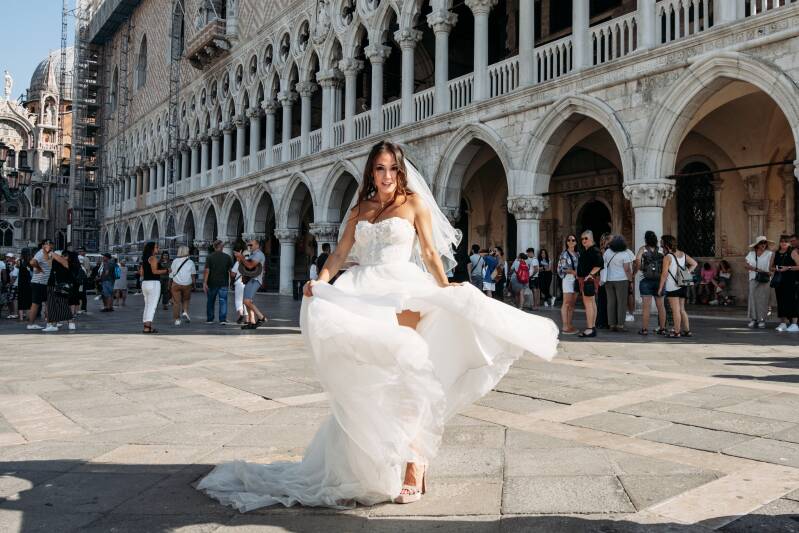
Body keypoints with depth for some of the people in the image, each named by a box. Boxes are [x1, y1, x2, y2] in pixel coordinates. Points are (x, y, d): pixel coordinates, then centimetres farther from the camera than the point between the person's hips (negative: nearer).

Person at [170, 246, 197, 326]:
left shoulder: (175, 261, 0)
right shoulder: (190, 262, 0)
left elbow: (171, 274, 4)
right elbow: (193, 275, -1)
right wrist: (193, 284, 8)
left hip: (176, 284, 0)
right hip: (187, 285, 0)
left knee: (176, 302, 3)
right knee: (186, 300, 20)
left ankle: (177, 319, 3)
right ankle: (185, 312, -2)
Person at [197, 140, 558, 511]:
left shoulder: (414, 202, 8)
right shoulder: (361, 209, 18)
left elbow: (430, 251, 2)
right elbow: (341, 253, 12)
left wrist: (445, 287, -11)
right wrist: (321, 280, -6)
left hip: (401, 291, -3)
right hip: (364, 293, 4)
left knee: (401, 372, -12)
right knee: (365, 378, -2)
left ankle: (413, 465, -3)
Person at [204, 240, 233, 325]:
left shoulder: (209, 257, -4)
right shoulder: (227, 257, 0)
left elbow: (207, 271, -11)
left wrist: (204, 283, -12)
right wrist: (230, 281, 14)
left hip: (212, 283, 0)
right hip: (223, 283, 0)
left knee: (210, 301, 13)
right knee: (223, 301, 1)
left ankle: (209, 319, 20)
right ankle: (223, 319, -9)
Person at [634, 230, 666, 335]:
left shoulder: (643, 249, -3)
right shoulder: (661, 250, 3)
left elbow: (637, 260, -17)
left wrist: (636, 269, 0)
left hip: (646, 280, -3)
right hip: (659, 280, 3)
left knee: (646, 306, -3)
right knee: (660, 306, 10)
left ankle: (644, 329, -3)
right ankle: (662, 328, 16)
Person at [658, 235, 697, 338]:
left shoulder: (667, 257, -12)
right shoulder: (683, 254, 9)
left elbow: (664, 274, -14)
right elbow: (694, 264, 12)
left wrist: (660, 288, -9)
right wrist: (687, 274, 10)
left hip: (672, 287, -7)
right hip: (683, 286, 7)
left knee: (675, 310, -3)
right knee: (682, 309, 15)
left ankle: (676, 332, 0)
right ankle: (687, 330, 17)